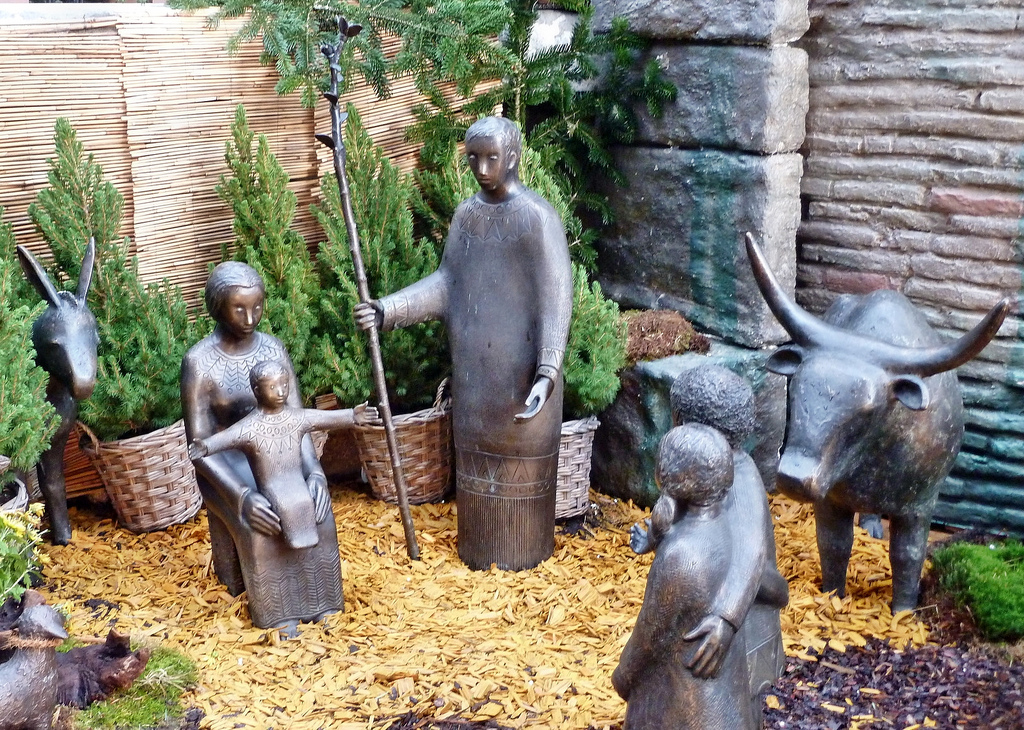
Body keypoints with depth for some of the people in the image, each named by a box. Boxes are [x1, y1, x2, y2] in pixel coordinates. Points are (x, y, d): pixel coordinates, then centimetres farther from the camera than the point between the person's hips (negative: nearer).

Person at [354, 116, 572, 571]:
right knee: (476, 453, 16)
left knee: (521, 458, 7)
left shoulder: (538, 218, -16)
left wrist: (547, 375, -26)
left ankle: (524, 549, 24)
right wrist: (388, 310, -8)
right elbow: (446, 284, 5)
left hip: (520, 368, -6)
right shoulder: (467, 213, 5)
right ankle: (480, 546, 32)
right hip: (474, 367, 6)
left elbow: (556, 302, -19)